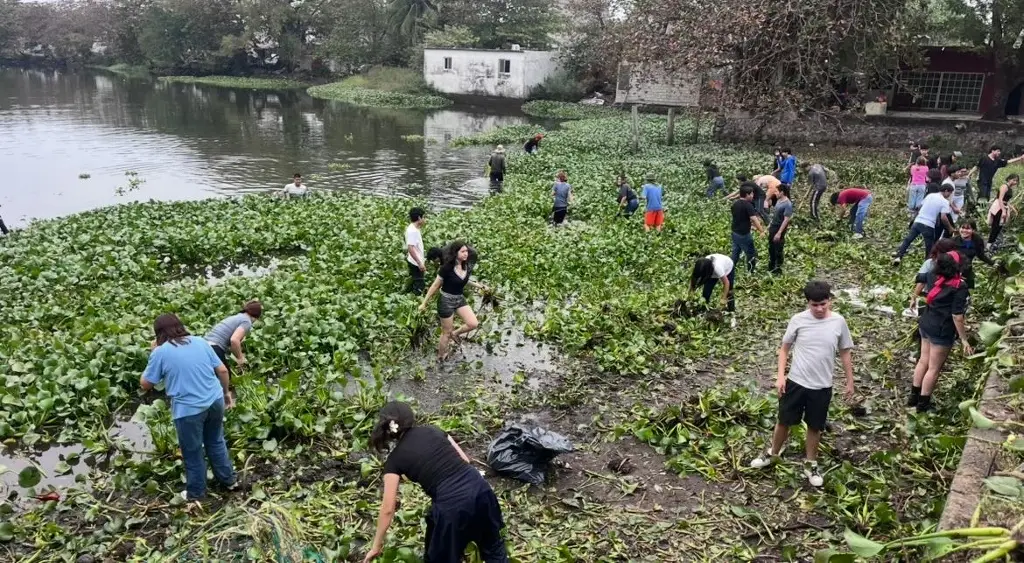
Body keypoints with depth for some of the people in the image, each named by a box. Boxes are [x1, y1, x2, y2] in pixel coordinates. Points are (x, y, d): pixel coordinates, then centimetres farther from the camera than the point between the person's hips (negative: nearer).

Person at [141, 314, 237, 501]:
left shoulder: (160, 352, -7)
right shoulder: (200, 342, 4)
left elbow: (145, 384, 3)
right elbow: (222, 370, 7)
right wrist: (225, 392, 22)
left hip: (188, 409, -4)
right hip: (215, 401, 5)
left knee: (193, 453, 15)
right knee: (216, 442, 25)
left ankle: (196, 492, 31)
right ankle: (229, 480, 37)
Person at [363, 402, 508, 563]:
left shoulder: (394, 459, 4)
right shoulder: (433, 430, 14)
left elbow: (388, 509, 5)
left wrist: (376, 545, 15)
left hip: (451, 505, -4)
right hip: (479, 488, 4)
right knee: (492, 545, 30)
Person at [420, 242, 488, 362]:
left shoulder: (466, 266, -6)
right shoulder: (447, 268, -24)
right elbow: (435, 286, -14)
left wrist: (479, 286, 14)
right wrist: (424, 303, -8)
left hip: (460, 299, 6)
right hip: (446, 301, -6)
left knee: (473, 324, -10)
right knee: (446, 333, 7)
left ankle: (455, 333, 20)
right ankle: (441, 357, 29)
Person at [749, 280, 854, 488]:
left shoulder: (838, 322, -7)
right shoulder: (798, 320, -10)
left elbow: (845, 352, 4)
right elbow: (785, 348, 0)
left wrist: (849, 382, 8)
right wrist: (780, 376, -7)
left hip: (822, 386, 0)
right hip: (796, 382, 0)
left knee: (815, 427, 14)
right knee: (784, 421, 12)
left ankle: (810, 464, 34)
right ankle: (772, 454, 36)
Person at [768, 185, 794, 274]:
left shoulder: (788, 204, -23)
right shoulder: (779, 201, 3)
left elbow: (786, 220, -23)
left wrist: (779, 233, -25)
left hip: (779, 229, -8)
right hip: (773, 227, 9)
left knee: (778, 250, 5)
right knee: (771, 248, 19)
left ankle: (778, 268, 20)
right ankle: (771, 266, 35)